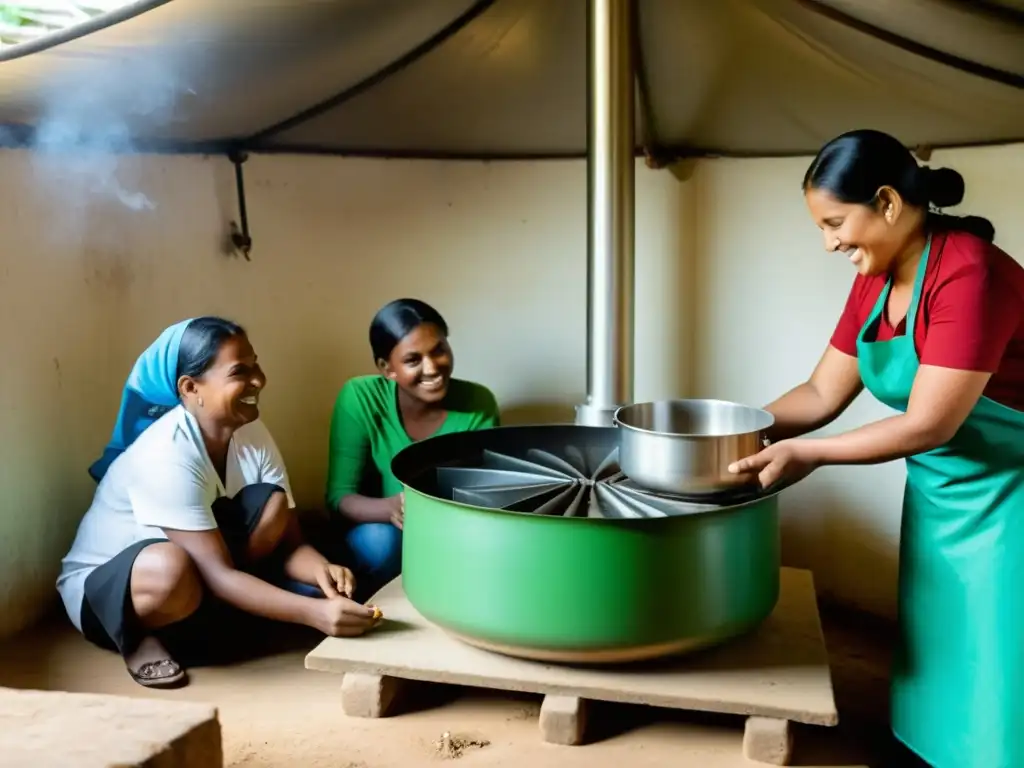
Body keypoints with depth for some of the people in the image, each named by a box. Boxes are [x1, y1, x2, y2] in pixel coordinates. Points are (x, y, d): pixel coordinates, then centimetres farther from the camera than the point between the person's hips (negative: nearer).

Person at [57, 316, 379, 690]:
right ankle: (138, 637, -8)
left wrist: (321, 570, -33)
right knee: (170, 567, -40)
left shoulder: (252, 434, -10)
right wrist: (314, 612, -44)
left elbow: (288, 542, -10)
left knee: (272, 503, -17)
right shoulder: (166, 455, -32)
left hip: (199, 568, 6)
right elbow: (218, 573, -34)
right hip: (98, 586, -6)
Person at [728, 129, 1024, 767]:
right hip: (938, 494, 8)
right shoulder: (875, 280, 3)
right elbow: (823, 393, 5)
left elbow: (927, 425, -24)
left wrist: (808, 454, -18)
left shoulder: (969, 275, -24)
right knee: (938, 668, 17)